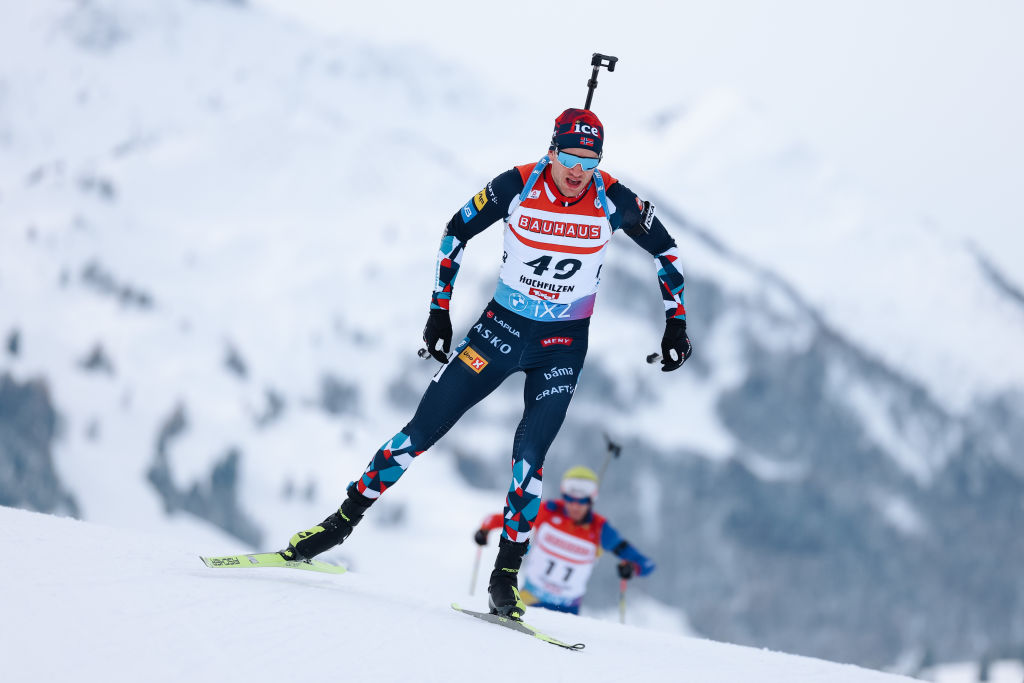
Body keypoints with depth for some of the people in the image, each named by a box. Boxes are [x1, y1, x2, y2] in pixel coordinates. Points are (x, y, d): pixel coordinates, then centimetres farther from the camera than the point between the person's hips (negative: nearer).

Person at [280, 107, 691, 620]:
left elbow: (665, 250, 4)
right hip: (501, 327, 1)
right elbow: (457, 231, 1)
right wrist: (439, 310, 1)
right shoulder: (516, 187, -15)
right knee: (423, 429, -2)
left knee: (529, 455, -14)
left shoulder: (614, 201, -14)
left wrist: (676, 323, 1)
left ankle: (505, 578, -3)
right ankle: (344, 520, 11)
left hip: (562, 346, 0)